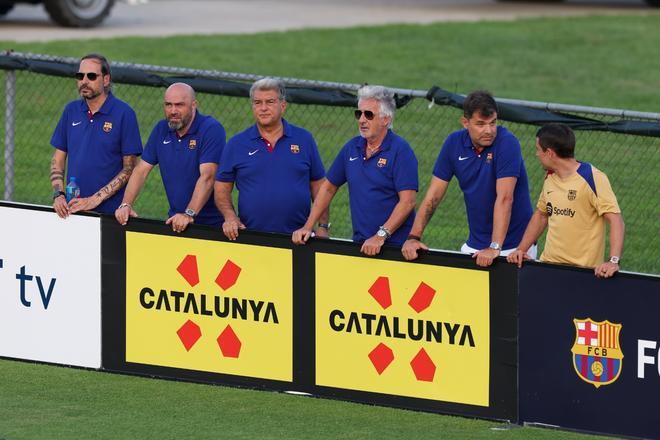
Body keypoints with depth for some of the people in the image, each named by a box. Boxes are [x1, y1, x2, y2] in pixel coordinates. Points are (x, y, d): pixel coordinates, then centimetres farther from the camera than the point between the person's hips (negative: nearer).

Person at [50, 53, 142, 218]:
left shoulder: (124, 113, -6)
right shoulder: (71, 110, 9)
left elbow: (129, 168, -7)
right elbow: (58, 160, 13)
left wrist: (95, 200, -14)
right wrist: (58, 195, -4)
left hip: (110, 211, -4)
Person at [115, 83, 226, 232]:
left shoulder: (211, 129, -10)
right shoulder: (161, 129, 9)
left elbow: (207, 177, -19)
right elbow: (141, 170, 10)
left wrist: (189, 214, -29)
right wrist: (126, 204, -5)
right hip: (175, 221, 5)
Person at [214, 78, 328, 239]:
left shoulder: (304, 139, 8)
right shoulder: (236, 144, 7)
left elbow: (318, 186, 11)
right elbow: (222, 189, 8)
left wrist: (323, 227, 4)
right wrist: (230, 218, -8)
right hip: (251, 237, 0)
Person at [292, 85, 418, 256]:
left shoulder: (400, 150, -9)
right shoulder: (352, 148, 10)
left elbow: (407, 201, -16)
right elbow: (328, 188, 18)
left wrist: (381, 236, -22)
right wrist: (308, 227, 11)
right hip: (361, 244, 5)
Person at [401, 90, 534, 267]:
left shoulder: (506, 143, -16)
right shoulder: (454, 143, -1)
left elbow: (504, 199, -24)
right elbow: (434, 194, 3)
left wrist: (495, 247, -30)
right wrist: (414, 237, -6)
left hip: (512, 247, -5)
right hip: (475, 244, 5)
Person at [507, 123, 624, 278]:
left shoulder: (593, 178, -14)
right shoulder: (550, 178, 9)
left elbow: (615, 220, -18)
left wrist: (614, 261, -29)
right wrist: (521, 250, 13)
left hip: (582, 270, -6)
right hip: (549, 266, 6)